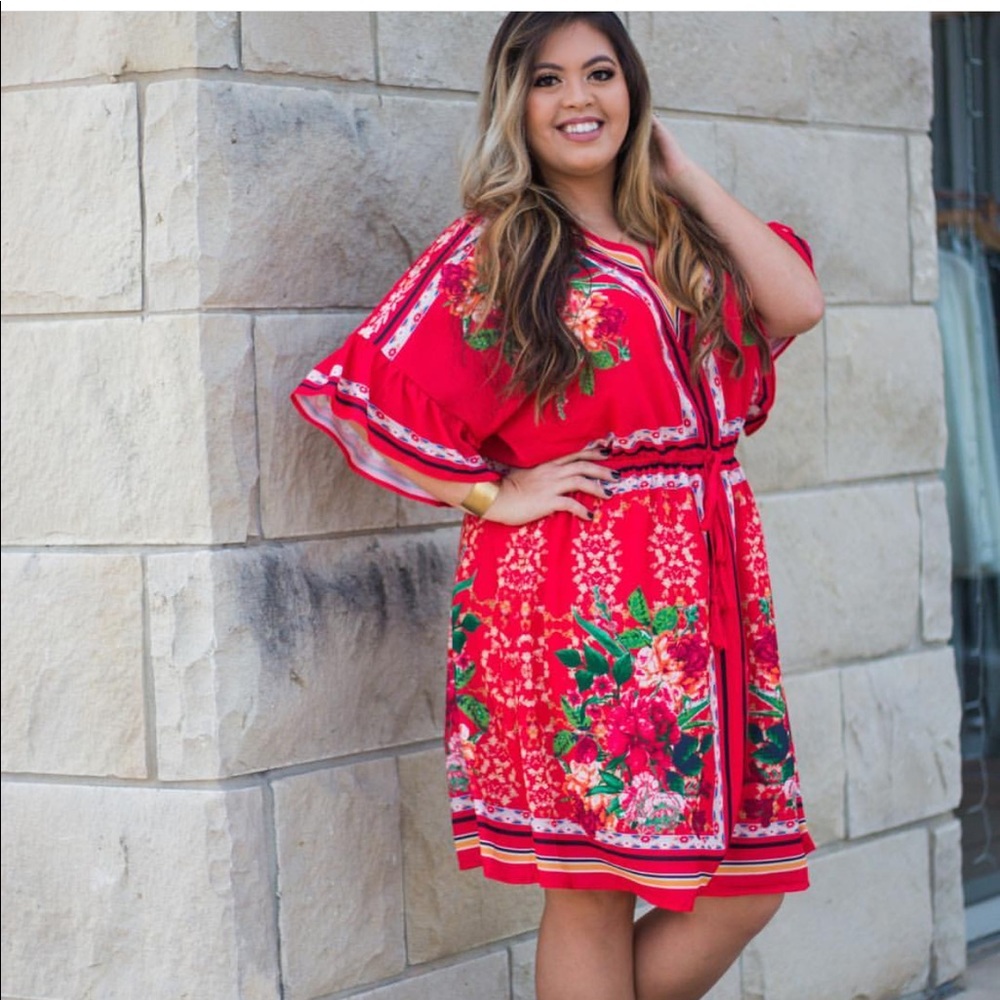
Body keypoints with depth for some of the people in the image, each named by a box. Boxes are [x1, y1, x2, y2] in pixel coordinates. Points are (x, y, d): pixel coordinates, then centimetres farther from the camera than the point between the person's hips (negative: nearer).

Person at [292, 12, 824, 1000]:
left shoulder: (681, 236, 15)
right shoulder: (493, 248, -1)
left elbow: (798, 305, -2)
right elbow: (366, 392, -6)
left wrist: (684, 175, 5)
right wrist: (494, 495, -6)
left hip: (709, 581, 6)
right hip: (577, 593, -5)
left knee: (748, 887, 5)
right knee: (593, 891, -1)